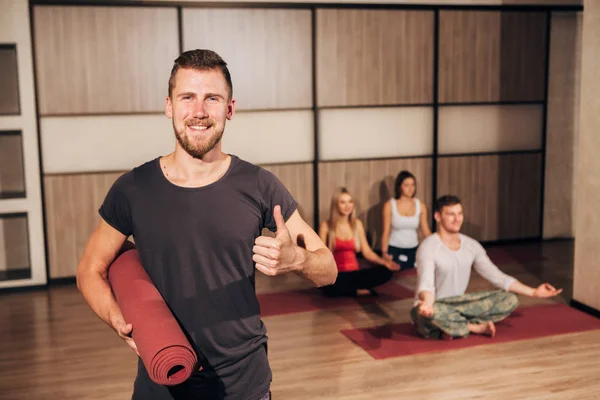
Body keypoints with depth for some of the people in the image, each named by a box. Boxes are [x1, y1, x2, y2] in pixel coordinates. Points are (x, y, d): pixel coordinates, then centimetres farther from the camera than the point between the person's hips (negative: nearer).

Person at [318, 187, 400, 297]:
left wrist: (384, 262, -7)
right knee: (331, 288, -41)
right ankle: (361, 291, -14)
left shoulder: (357, 224, 11)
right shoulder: (326, 226, 1)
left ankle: (347, 288, -15)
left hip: (355, 273, 4)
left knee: (386, 272, -22)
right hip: (336, 275, -4)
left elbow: (367, 252, 10)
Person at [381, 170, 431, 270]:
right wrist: (384, 252, -15)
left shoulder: (421, 206, 1)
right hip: (394, 250, -2)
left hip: (413, 250, 3)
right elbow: (386, 232, -5)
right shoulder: (390, 206, -6)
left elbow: (425, 231, 4)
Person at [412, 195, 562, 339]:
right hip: (435, 306, -6)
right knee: (432, 312, -43)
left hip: (458, 304, 6)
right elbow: (426, 284, -31)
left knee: (510, 299, -7)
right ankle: (477, 327, -15)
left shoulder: (471, 245, 3)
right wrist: (427, 303, -55)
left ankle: (453, 327, -18)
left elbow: (497, 277, 5)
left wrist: (533, 292, -2)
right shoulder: (428, 247, -17)